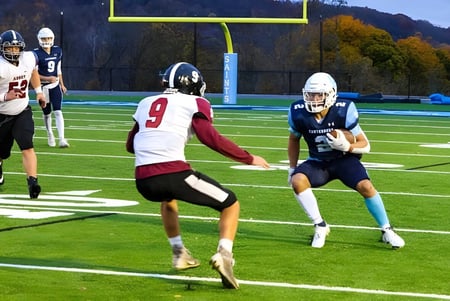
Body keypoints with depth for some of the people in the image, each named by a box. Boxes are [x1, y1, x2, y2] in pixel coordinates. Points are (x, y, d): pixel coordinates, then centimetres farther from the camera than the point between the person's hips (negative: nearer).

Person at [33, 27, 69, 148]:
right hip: (43, 87, -2)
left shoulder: (58, 51, 3)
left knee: (58, 112, -10)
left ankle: (62, 139, -16)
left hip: (55, 85, 2)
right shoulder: (36, 54, -13)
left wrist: (62, 84, 16)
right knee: (46, 113, 11)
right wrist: (47, 78, -24)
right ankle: (50, 135, 34)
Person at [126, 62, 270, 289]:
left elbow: (130, 145, 33)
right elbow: (210, 138, -6)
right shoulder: (194, 103, 10)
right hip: (173, 173, -5)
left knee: (167, 198, 41)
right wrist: (249, 159, 2)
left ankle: (179, 254, 37)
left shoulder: (146, 103, 24)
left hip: (143, 180, 5)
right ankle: (224, 254, -9)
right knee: (231, 204, 14)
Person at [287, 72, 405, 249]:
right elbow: (294, 139, 6)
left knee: (365, 186, -26)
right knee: (297, 180, -27)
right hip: (318, 162, 2)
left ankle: (387, 231, -5)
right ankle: (320, 226, -12)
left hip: (344, 159, -2)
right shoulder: (299, 114, -17)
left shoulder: (343, 112, -24)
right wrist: (292, 167, 8)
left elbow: (365, 145, -16)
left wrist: (347, 147, -35)